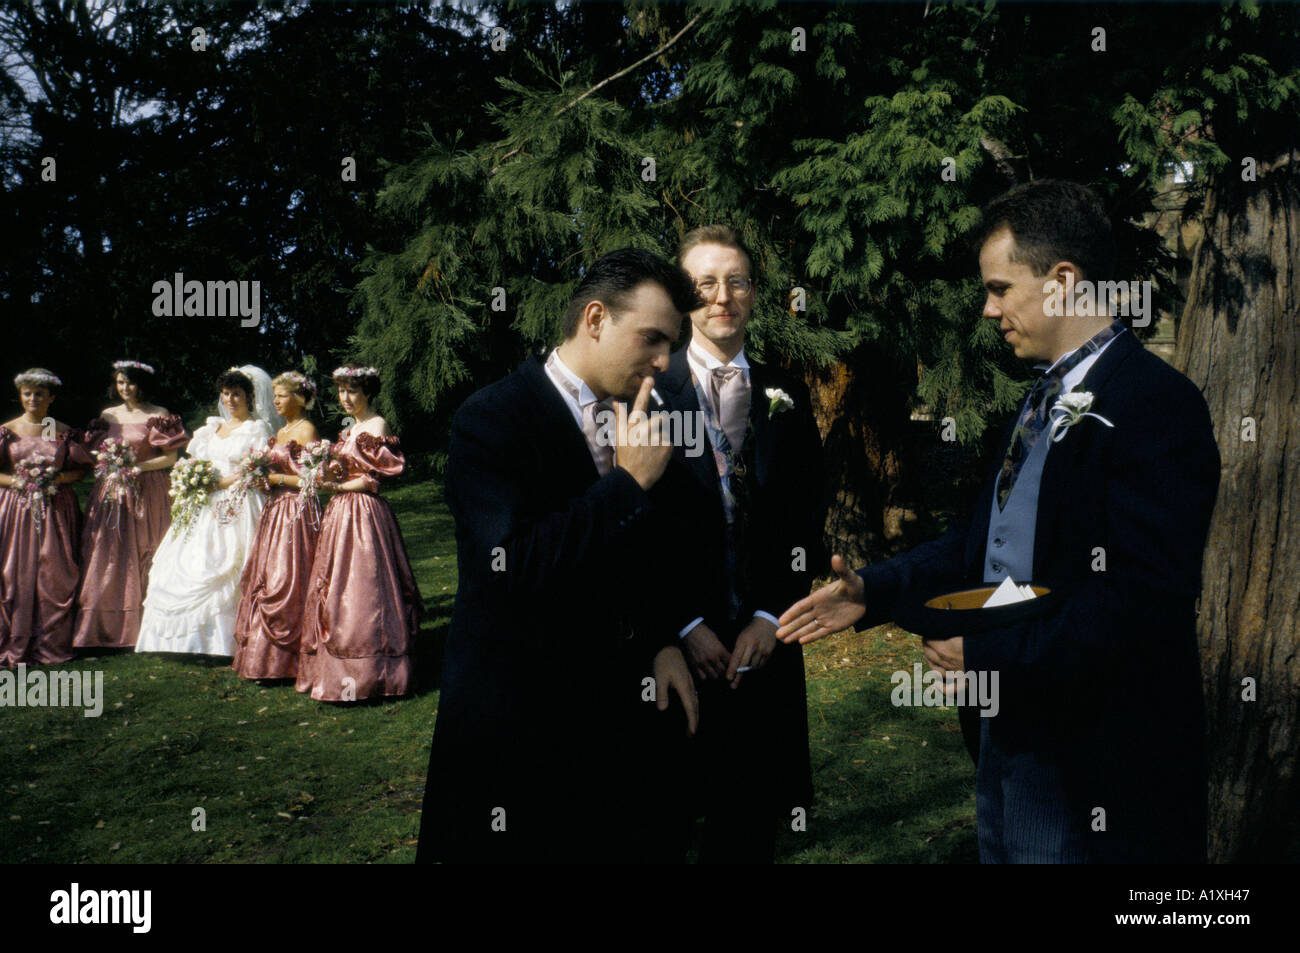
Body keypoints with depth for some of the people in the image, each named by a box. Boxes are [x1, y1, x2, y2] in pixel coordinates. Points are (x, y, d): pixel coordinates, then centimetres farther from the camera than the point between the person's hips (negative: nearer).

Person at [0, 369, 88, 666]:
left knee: (55, 574, -2)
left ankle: (51, 643, 8)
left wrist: (56, 478, -9)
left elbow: (79, 470, 8)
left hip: (56, 509, 1)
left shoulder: (64, 432, 7)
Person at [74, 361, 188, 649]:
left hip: (146, 492, -4)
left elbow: (170, 457, -4)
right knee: (106, 557, 0)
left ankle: (139, 629, 3)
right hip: (110, 493, 4)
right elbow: (97, 452, 17)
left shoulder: (159, 416, 1)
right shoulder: (107, 415, 14)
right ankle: (105, 629, 5)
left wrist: (137, 466, -15)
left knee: (141, 556, -3)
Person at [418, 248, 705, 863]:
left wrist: (663, 640, 7)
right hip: (519, 721, -6)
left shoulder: (635, 421, 7)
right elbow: (515, 567, -26)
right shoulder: (491, 419, -14)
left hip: (619, 713, 6)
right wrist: (629, 483, -22)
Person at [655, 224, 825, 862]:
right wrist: (683, 625, -9)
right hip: (674, 646, -3)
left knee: (750, 821, 10)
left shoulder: (786, 398, 10)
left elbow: (807, 521, 8)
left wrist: (772, 617, -3)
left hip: (764, 644, 3)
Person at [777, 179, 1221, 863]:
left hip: (1084, 760, -8)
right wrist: (873, 591, 3)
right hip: (1005, 729, 9)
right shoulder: (1044, 400, 12)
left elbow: (1138, 599, -26)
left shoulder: (1156, 404, -19)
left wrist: (988, 654, -20)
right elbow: (985, 539, 14)